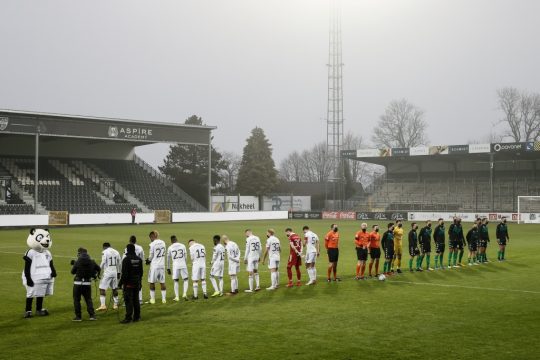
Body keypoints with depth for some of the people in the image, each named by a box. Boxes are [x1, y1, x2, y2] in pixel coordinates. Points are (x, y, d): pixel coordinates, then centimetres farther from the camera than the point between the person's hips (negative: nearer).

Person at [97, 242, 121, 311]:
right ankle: (115, 304, 20)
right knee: (115, 288, 15)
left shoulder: (104, 252, -6)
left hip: (107, 272, -6)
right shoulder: (116, 252, 12)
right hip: (115, 272, 6)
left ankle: (103, 305, -11)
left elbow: (103, 263, -11)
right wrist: (118, 273, 23)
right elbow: (119, 264, 14)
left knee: (102, 288, -3)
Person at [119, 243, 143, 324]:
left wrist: (120, 283, -8)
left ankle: (128, 318, -6)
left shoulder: (126, 259, -13)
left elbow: (124, 273, -16)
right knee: (135, 300, 13)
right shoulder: (139, 259, 9)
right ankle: (136, 317, 17)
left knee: (128, 300, -5)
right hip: (137, 283, 7)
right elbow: (141, 272, 14)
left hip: (128, 283, -7)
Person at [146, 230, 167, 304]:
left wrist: (148, 260, 14)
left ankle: (152, 299, 10)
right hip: (162, 265, 5)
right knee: (162, 282, 11)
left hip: (154, 265, -5)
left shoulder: (152, 244, -15)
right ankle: (164, 298, 13)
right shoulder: (163, 243, 3)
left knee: (152, 282, 7)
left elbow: (151, 256, -10)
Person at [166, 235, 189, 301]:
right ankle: (184, 294, -4)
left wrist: (168, 268, 19)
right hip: (183, 265, 0)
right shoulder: (182, 246, 6)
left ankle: (177, 297, 10)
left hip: (175, 266, 0)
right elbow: (185, 256, 11)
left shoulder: (170, 248, 4)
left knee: (176, 281, 11)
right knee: (186, 280, 12)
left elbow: (168, 259, 10)